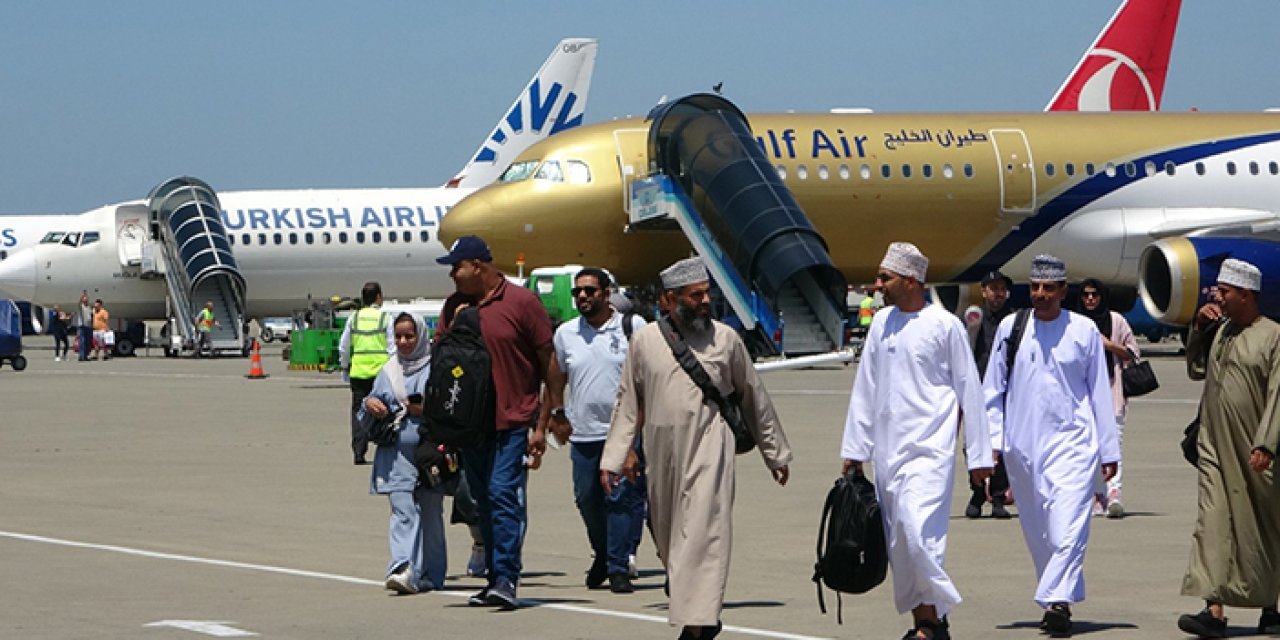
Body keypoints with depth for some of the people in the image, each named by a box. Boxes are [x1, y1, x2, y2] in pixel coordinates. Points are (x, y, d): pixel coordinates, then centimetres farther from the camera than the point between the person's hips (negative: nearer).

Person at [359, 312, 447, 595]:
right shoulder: (389, 371, 15)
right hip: (396, 452, 2)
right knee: (403, 511, -10)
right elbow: (376, 401, 21)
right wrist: (370, 403, -1)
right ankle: (403, 568, -23)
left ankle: (430, 574, 11)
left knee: (430, 513, 3)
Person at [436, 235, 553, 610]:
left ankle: (506, 578, -18)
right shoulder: (454, 306, 11)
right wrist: (456, 329, -5)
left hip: (513, 420, -6)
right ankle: (494, 579, 14)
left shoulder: (521, 302, -6)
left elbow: (549, 364, -3)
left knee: (504, 493, -15)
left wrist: (542, 424, -5)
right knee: (484, 502, 8)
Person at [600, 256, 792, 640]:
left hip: (709, 452, -3)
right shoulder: (644, 341, 6)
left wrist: (775, 452, 16)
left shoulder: (725, 338, 3)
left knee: (702, 537, -13)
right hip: (662, 456, 3)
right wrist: (613, 459, 8)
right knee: (668, 539, 10)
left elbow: (754, 398, 12)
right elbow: (628, 403, 11)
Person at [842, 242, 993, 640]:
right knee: (898, 542, 5)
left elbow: (968, 391, 0)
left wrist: (979, 456, 0)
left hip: (930, 447, -6)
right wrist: (854, 449, 15)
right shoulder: (882, 324, 11)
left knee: (918, 528, -20)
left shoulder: (945, 326, -4)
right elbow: (865, 390, 16)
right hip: (887, 449, 6)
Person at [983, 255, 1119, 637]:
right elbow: (993, 389, 11)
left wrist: (1109, 451, 8)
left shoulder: (1084, 331, 2)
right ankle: (1059, 600, 21)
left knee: (1068, 528, -16)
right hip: (1022, 445, 3)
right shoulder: (1010, 328, 6)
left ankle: (1057, 602, -21)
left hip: (1071, 443, -3)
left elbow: (1100, 392, 7)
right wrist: (991, 441, 5)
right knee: (1037, 531, 9)